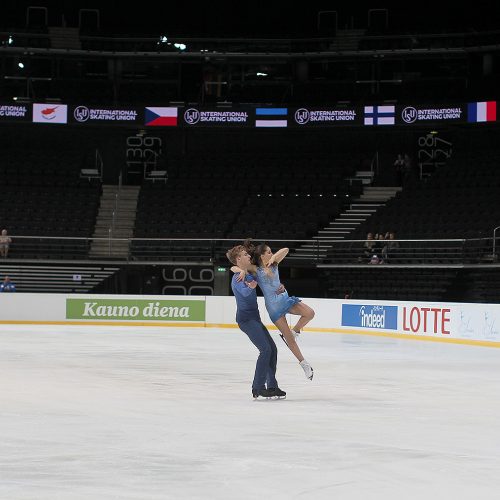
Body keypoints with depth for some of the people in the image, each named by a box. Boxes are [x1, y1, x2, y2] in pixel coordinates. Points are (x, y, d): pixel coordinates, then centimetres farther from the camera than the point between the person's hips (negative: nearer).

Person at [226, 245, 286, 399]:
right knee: (265, 349, -17)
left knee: (272, 349, 7)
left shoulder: (250, 275, 14)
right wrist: (250, 287, -58)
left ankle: (272, 386, 11)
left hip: (254, 318, 9)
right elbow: (244, 292, -34)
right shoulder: (238, 278, -13)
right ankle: (257, 388, -14)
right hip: (246, 318, -9)